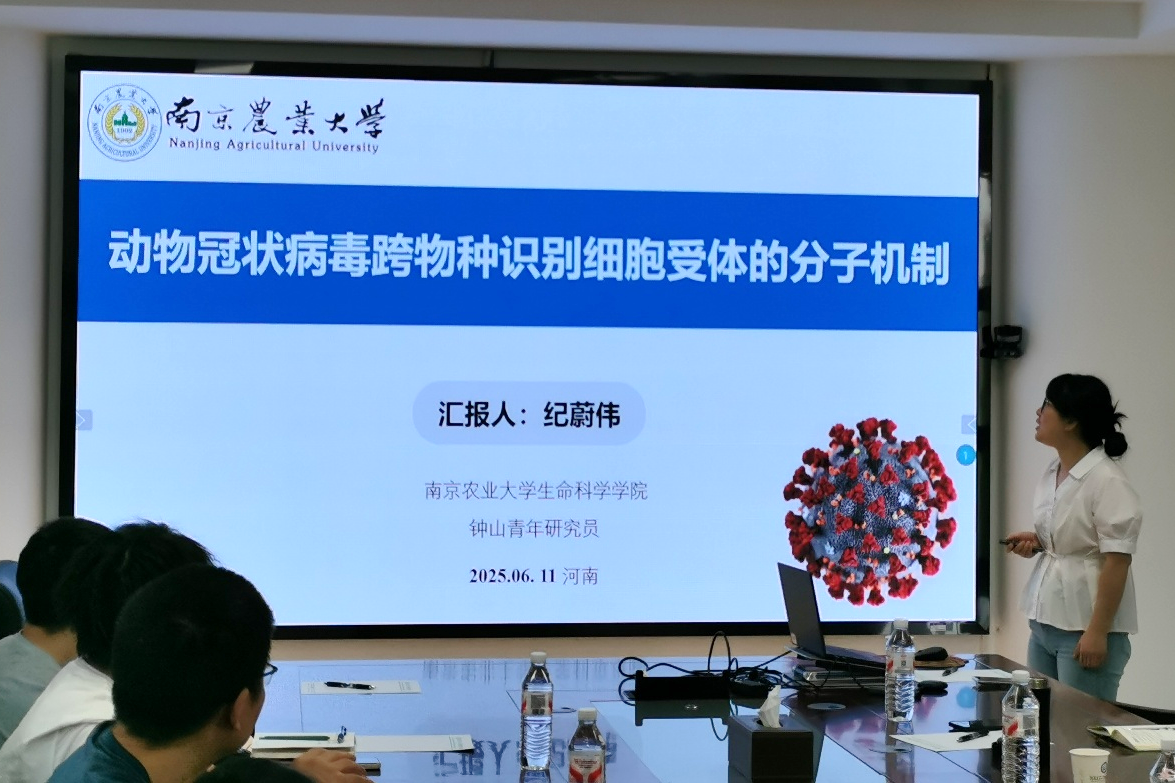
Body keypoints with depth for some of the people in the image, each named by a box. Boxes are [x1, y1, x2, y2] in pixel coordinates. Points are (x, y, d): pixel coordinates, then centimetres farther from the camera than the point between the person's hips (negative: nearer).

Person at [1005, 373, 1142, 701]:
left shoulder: (1107, 481, -15)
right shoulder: (1052, 474, 10)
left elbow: (1117, 561, -17)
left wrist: (1098, 631, -19)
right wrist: (1034, 543, 4)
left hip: (1085, 628, -8)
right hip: (1045, 622, 8)